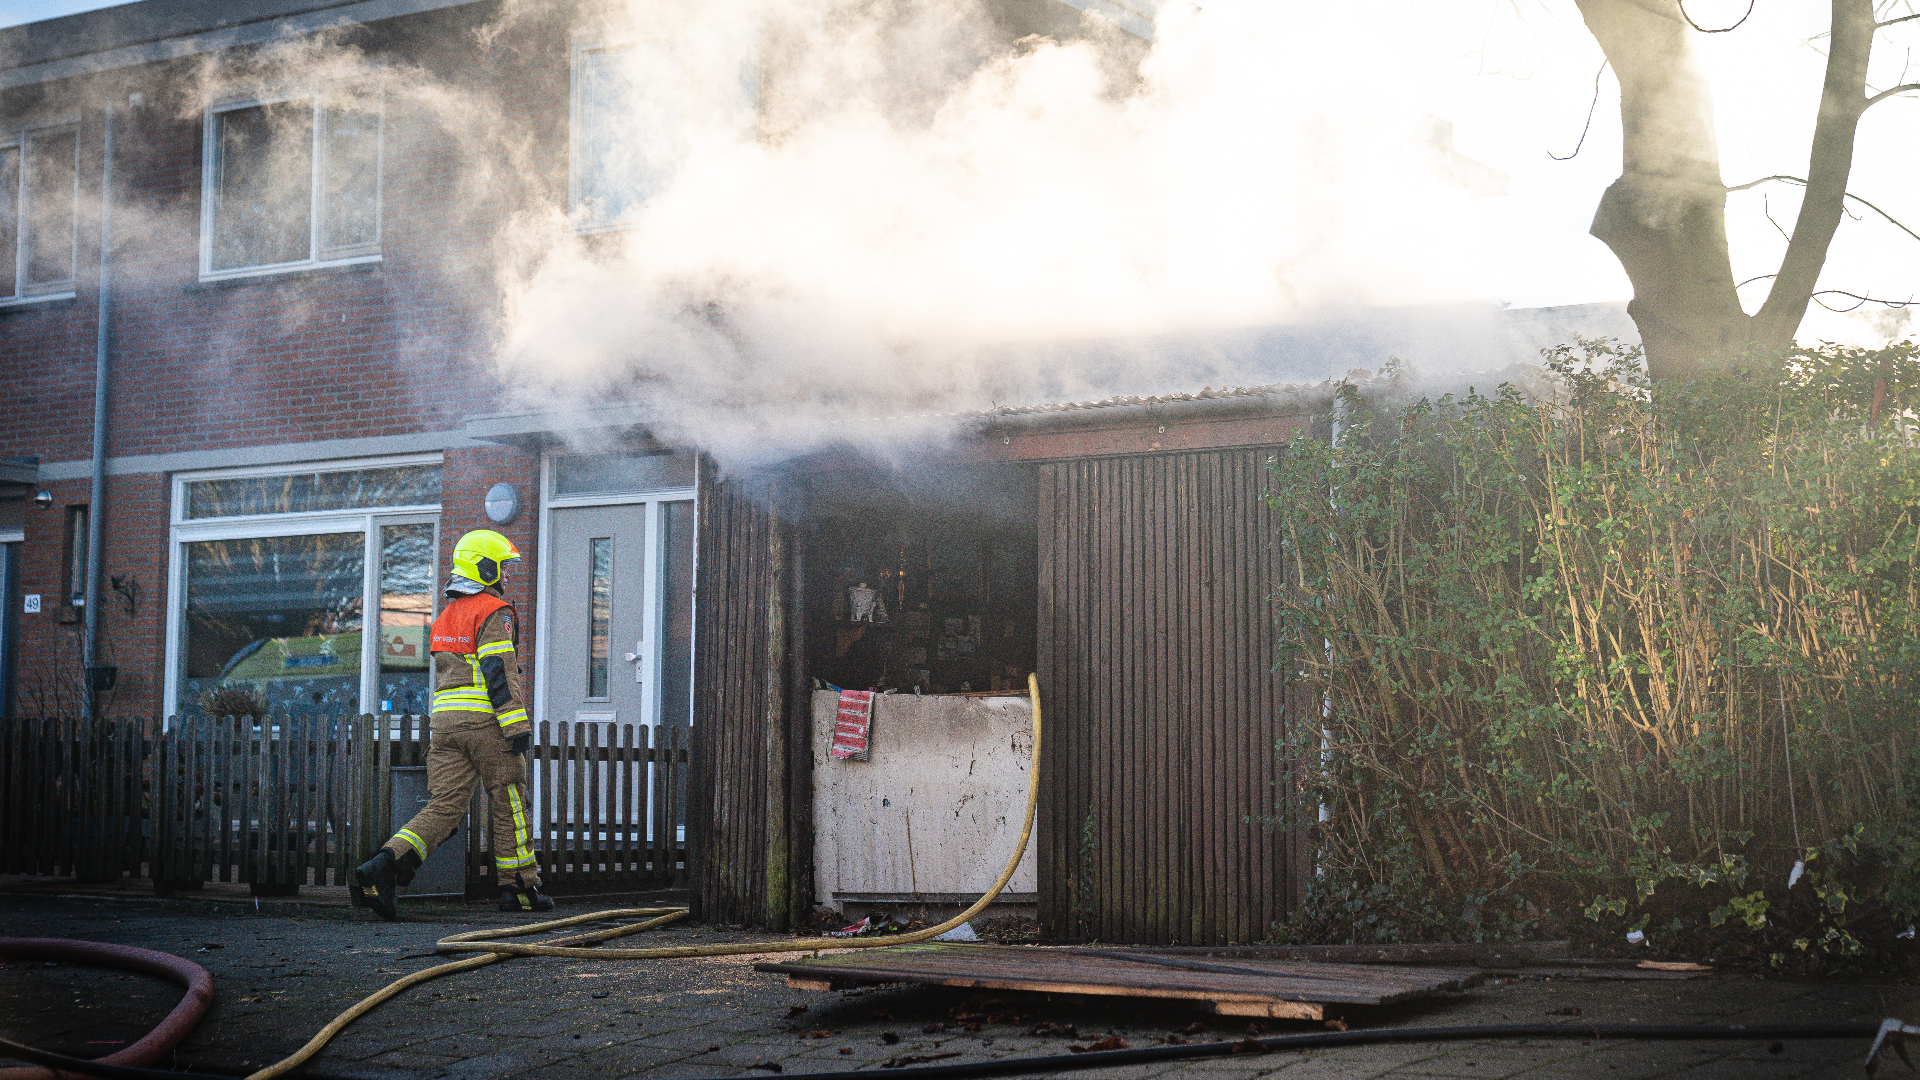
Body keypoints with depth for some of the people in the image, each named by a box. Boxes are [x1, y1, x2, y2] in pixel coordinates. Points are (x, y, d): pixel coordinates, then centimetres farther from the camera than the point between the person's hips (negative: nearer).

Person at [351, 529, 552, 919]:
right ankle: (519, 887, 13)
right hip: (485, 721, -7)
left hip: (446, 719, 7)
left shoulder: (447, 614, 20)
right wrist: (517, 728, -17)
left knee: (443, 807, 2)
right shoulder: (493, 613, -8)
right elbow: (499, 673, -16)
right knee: (510, 804, 6)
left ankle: (382, 869, -16)